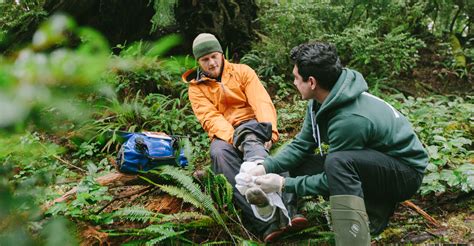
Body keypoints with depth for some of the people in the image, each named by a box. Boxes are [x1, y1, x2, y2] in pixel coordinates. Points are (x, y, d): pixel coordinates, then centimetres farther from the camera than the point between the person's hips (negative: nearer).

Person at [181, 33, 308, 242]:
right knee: (220, 153, -34)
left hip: (251, 126, 0)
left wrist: (269, 131, -23)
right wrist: (233, 137, -26)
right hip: (223, 135, 1)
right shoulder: (196, 88, 10)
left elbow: (262, 103, -5)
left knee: (250, 138, -37)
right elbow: (211, 118, -7)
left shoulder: (242, 72, 9)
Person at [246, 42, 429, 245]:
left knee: (338, 162, -36)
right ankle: (376, 205, 4)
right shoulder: (325, 100, -6)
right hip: (370, 162, 9)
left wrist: (284, 184, -18)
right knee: (299, 167, 1)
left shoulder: (349, 120, -31)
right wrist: (266, 167, -11)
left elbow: (334, 178, -22)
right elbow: (302, 144, 1)